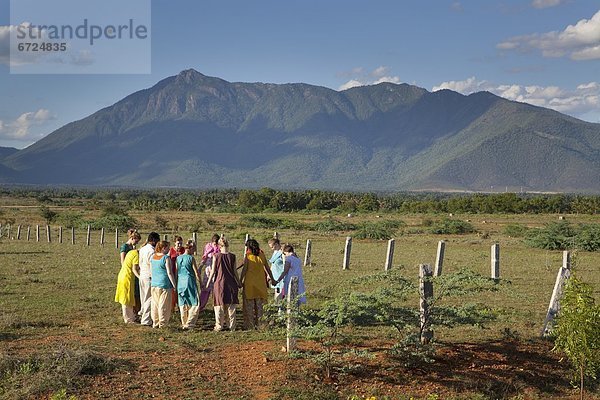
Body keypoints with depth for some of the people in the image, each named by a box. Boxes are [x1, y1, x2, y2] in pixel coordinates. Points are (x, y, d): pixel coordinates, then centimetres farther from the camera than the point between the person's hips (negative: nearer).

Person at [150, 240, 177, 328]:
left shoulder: (152, 257, 8)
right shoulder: (166, 258, -12)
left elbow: (151, 271, 15)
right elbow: (169, 273, -14)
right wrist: (174, 285, -8)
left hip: (154, 284, 6)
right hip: (165, 284, -6)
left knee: (155, 305, 13)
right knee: (164, 306, 1)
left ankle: (155, 323, 20)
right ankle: (162, 324, 4)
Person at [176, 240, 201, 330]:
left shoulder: (178, 258, 6)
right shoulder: (191, 258, -9)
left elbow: (176, 272, 11)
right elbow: (196, 272, -6)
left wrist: (175, 284, 20)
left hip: (180, 282, 6)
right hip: (190, 282, -6)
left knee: (183, 304, 13)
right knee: (194, 304, 1)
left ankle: (184, 323, 19)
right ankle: (189, 323, -5)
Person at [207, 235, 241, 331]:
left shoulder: (216, 256, -6)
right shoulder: (232, 256, -3)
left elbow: (213, 271, -4)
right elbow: (235, 271, 1)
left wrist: (208, 282, 7)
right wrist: (239, 283, 14)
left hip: (219, 283, -1)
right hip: (231, 283, 1)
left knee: (219, 305, 7)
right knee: (231, 306, 8)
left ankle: (219, 326, 8)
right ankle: (232, 326, 11)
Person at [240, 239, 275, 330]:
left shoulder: (247, 256, -6)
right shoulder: (262, 255, 4)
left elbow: (244, 269, -9)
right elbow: (267, 268, 8)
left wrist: (241, 280, -2)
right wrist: (272, 279, 18)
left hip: (249, 282, -3)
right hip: (260, 282, 3)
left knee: (249, 305, 5)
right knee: (259, 304, 13)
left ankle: (249, 325, 4)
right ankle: (258, 324, 14)